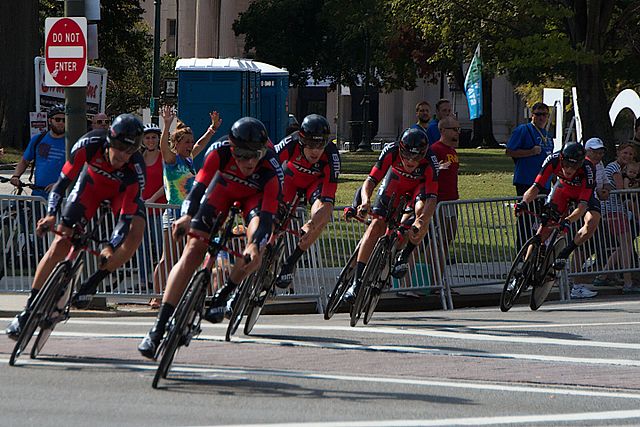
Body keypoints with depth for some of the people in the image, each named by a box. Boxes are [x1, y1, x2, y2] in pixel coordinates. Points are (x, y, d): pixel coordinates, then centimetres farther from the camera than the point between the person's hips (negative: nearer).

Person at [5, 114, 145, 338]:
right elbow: (64, 180, -26)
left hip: (122, 190, 0)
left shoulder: (135, 168, -37)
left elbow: (126, 216, -36)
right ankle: (29, 308, -5)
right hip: (92, 182, 1)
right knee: (62, 240, -11)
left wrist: (111, 248, -49)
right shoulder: (89, 145, -35)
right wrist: (51, 214, -39)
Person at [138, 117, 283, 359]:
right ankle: (159, 327, -13)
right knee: (193, 249, -12)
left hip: (255, 196, -1)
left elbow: (267, 218, -41)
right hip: (224, 187, 1)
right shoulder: (220, 152, -35)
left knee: (255, 252, -31)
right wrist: (187, 216, -48)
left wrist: (255, 246, -60)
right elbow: (199, 186, -29)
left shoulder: (271, 172, -38)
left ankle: (223, 295, -3)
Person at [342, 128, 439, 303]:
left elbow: (432, 199, -44)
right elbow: (371, 180, -31)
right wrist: (365, 201, -51)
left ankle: (404, 257, -10)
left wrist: (420, 222, -61)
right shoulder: (391, 151, -34)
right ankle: (357, 282, -11)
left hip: (420, 185, -1)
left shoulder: (429, 163, -38)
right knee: (377, 224, -15)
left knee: (422, 212, -34)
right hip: (396, 180, 1)